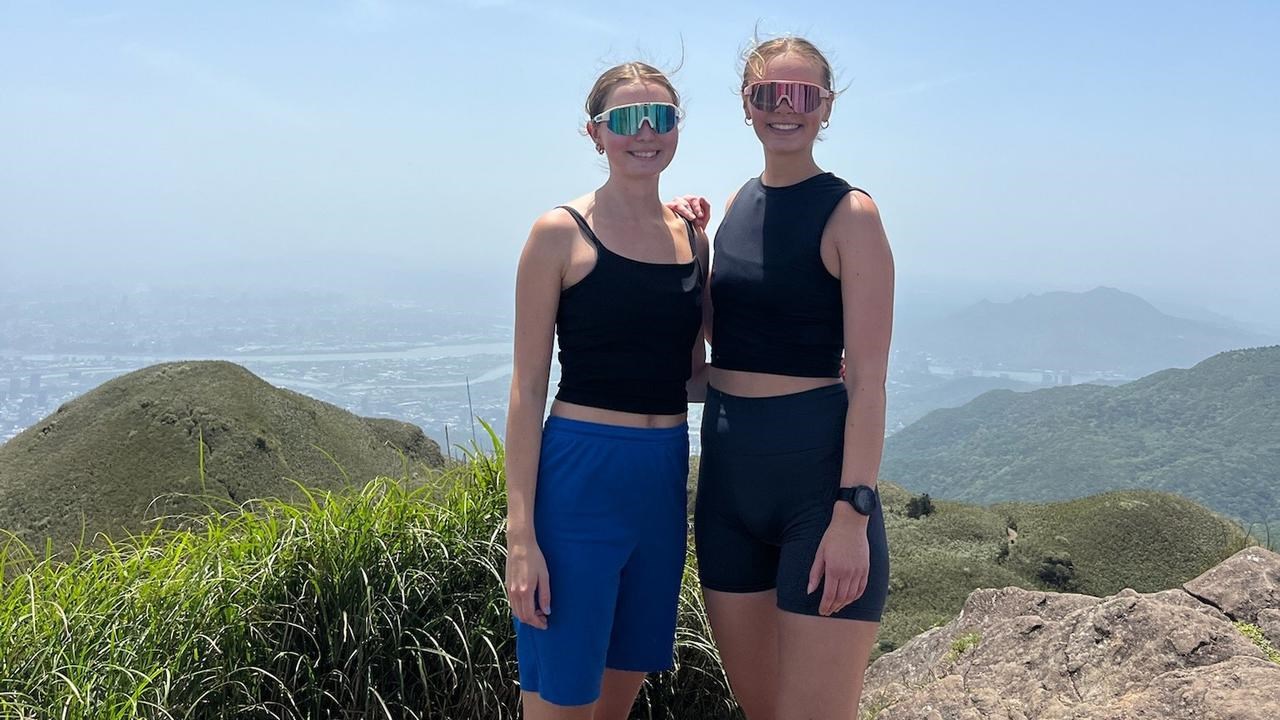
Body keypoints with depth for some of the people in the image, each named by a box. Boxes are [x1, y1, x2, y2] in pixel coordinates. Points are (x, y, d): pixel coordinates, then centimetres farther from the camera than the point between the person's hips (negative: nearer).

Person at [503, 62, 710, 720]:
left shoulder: (693, 237, 9)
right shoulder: (562, 233, -6)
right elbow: (528, 387, -8)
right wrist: (521, 533, -13)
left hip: (666, 474, 6)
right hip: (580, 474, -5)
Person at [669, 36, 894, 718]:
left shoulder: (848, 213, -8)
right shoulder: (738, 205, 11)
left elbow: (867, 379, -13)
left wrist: (852, 511, -19)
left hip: (816, 467, -6)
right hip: (729, 466, 6)